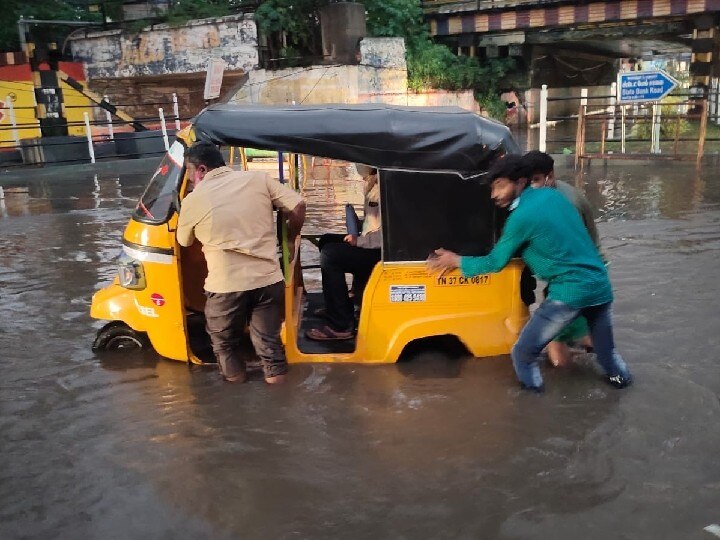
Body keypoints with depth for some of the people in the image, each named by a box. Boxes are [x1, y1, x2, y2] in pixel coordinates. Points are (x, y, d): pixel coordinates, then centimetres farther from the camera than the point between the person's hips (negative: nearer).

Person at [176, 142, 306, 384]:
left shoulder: (192, 201, 0)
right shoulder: (258, 178, 2)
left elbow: (184, 242, 15)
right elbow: (298, 206, 0)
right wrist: (288, 239, 15)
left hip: (225, 285, -2)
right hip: (268, 279, 2)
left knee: (224, 338, 24)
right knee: (267, 337, 17)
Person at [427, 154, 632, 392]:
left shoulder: (522, 217, -11)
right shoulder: (553, 195, 11)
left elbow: (495, 262, -2)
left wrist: (456, 261, 9)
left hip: (570, 293, -8)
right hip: (600, 285, 8)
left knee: (523, 354, 5)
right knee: (606, 349, 30)